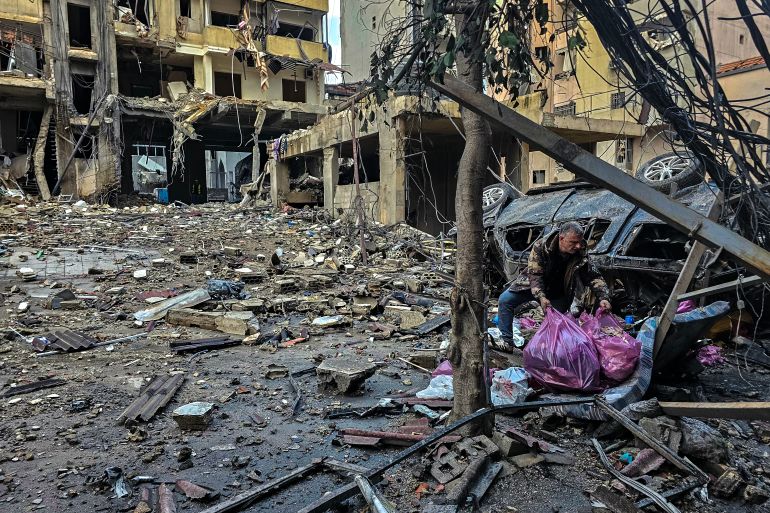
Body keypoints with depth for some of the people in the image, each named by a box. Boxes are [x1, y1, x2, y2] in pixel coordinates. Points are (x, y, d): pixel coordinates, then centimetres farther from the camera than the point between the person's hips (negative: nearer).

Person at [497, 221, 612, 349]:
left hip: (558, 294, 2)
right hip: (534, 286, -1)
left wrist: (604, 297, -27)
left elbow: (594, 277, -11)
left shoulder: (581, 255, -20)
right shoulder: (540, 247, -27)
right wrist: (541, 297, -43)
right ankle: (507, 341, -7)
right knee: (505, 300, -15)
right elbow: (534, 274, -28)